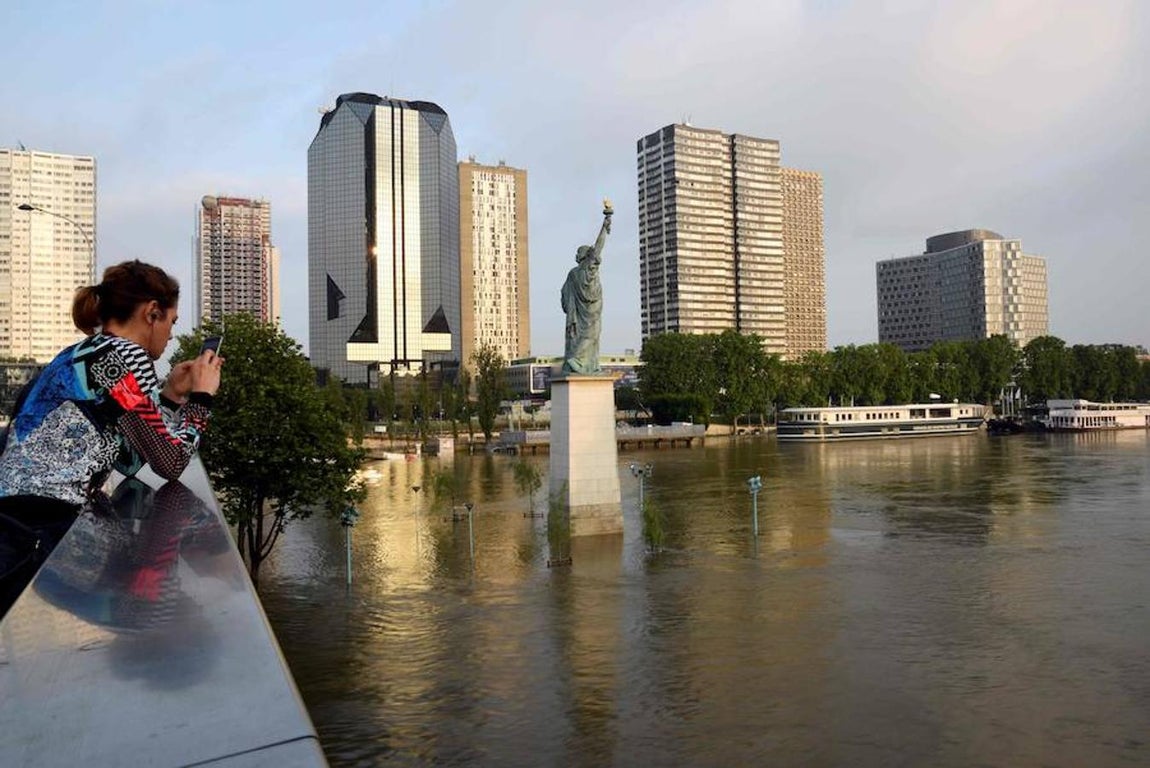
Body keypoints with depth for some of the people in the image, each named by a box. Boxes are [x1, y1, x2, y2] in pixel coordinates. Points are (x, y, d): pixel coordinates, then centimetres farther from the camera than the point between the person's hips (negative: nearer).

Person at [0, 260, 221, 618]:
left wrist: (170, 395, 22)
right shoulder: (124, 354, -10)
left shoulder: (81, 355, 19)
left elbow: (127, 459, 21)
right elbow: (170, 462, -10)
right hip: (38, 531, -10)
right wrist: (201, 395, 3)